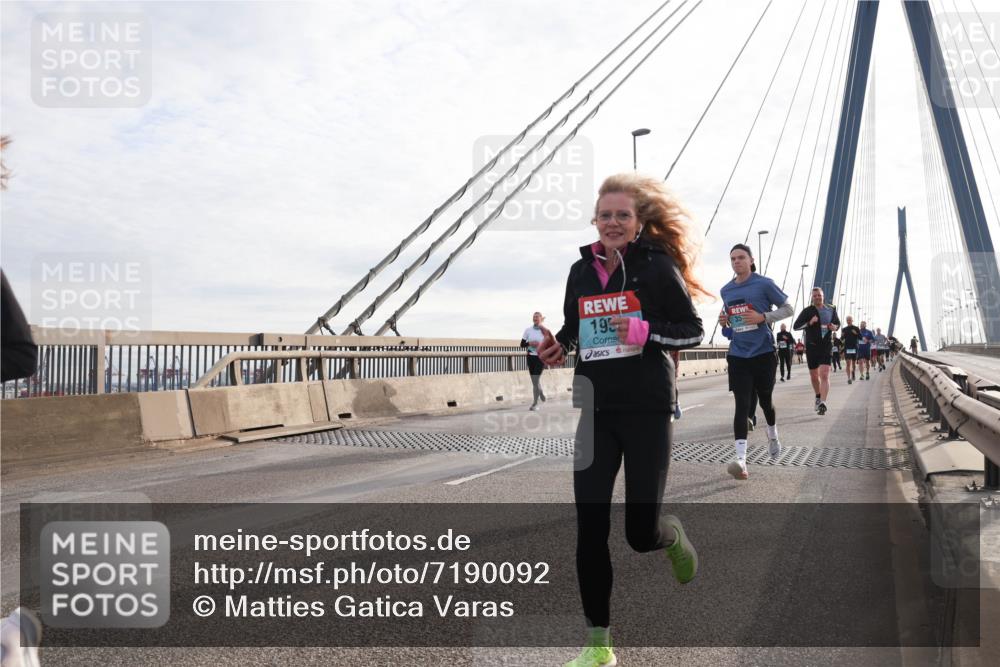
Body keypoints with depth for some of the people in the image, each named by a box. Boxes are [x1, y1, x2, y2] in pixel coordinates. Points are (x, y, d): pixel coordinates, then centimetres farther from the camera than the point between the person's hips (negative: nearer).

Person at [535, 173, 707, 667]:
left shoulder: (658, 266, -5)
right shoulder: (581, 270, 7)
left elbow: (693, 331, -2)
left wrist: (645, 332, -18)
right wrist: (556, 348, -2)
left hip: (646, 408, -3)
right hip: (593, 409, 4)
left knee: (641, 533, 0)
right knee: (590, 529, 0)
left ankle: (673, 536, 40)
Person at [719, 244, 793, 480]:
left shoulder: (764, 284, -5)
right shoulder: (726, 290, 8)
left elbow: (788, 309, 0)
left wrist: (763, 317, -16)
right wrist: (725, 322, 0)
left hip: (763, 352, -2)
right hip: (738, 355, 2)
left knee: (764, 400, 14)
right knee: (742, 404, -8)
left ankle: (773, 436, 46)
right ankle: (741, 459, -15)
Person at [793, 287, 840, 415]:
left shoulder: (831, 309, 6)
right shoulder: (807, 311, -2)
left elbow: (837, 323, 20)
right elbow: (795, 326, -4)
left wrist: (835, 327, -4)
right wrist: (809, 323, -19)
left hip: (826, 346, 0)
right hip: (811, 347, 0)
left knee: (824, 375, -16)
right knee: (814, 376, 11)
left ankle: (822, 403, -23)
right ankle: (818, 396, 37)